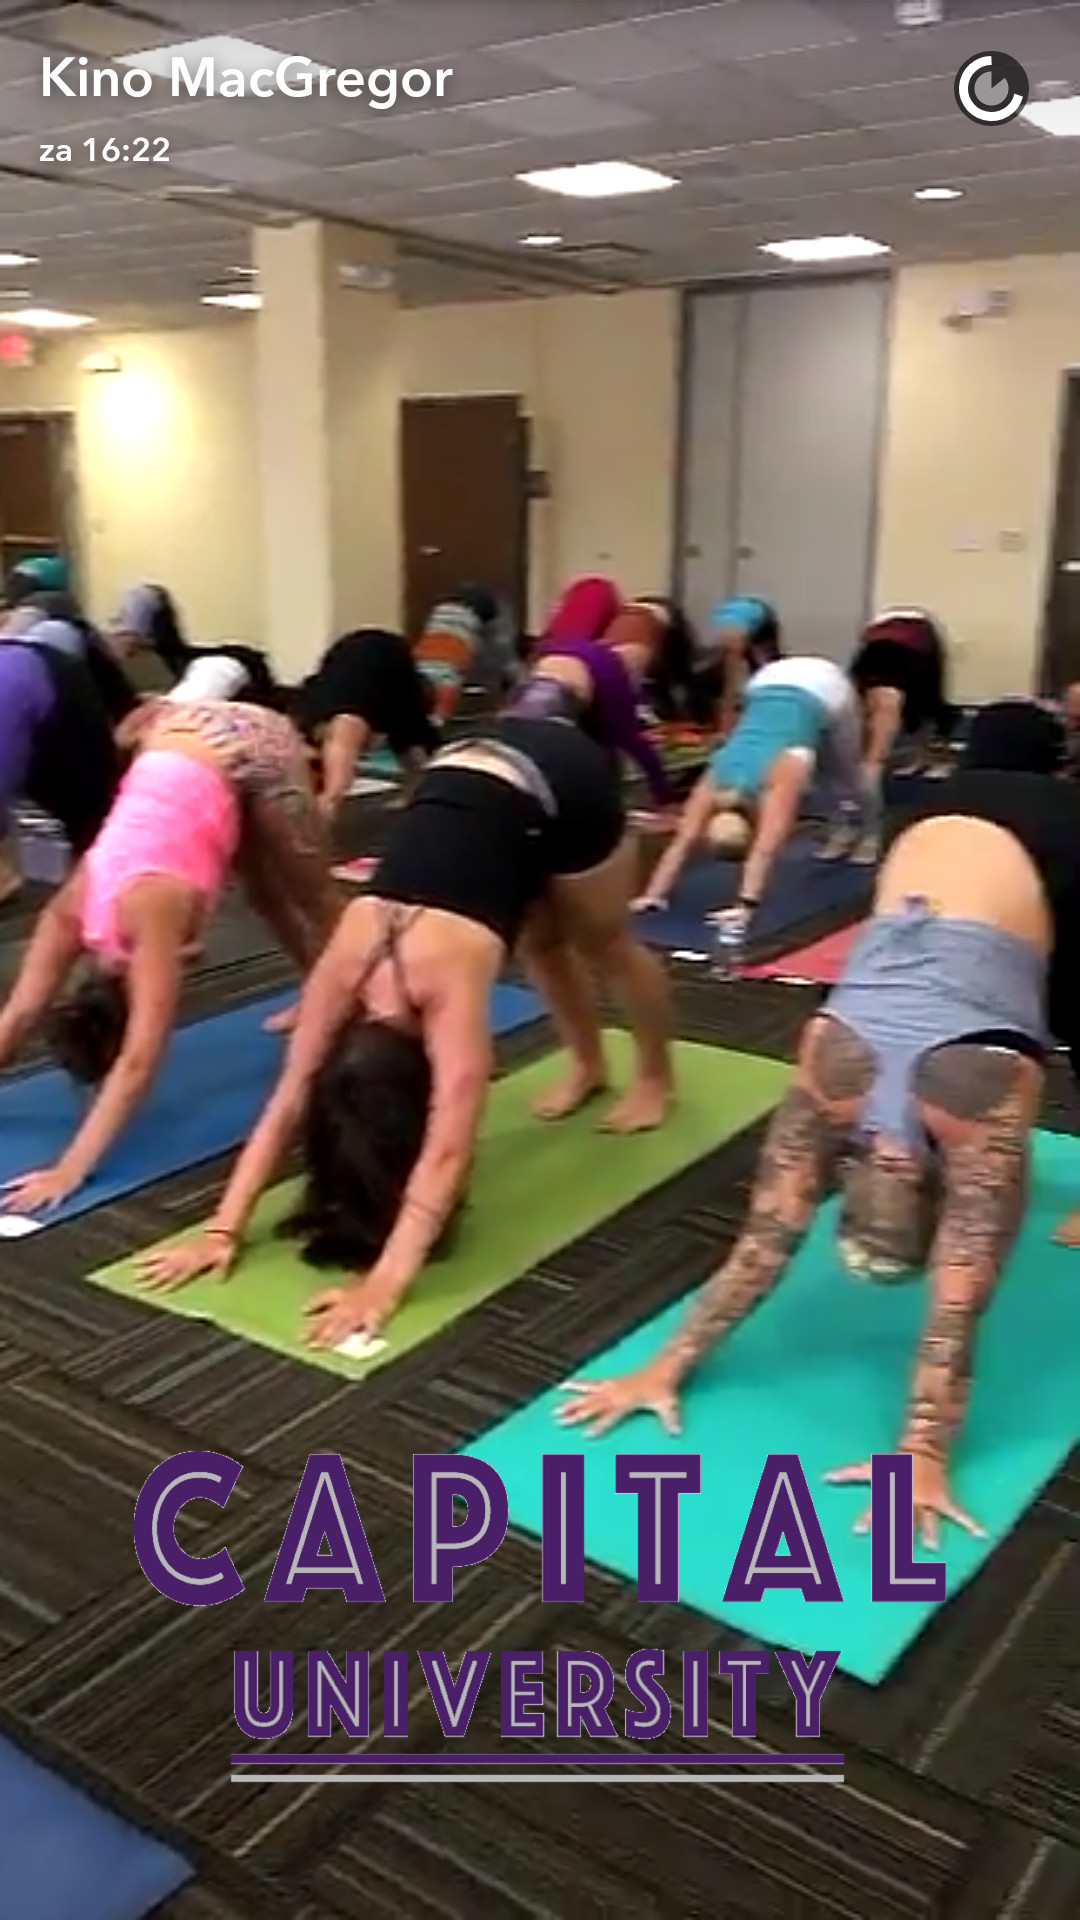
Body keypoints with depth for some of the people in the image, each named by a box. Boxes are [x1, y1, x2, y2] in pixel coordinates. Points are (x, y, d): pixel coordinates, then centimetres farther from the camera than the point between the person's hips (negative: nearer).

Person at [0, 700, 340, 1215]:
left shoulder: (151, 912, -31)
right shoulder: (71, 910, -16)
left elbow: (138, 1061, -35)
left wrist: (73, 1168, -38)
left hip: (250, 752, -5)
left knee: (313, 901, 13)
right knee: (269, 898, 22)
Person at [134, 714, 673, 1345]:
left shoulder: (446, 979, -33)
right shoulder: (343, 970, -20)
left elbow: (448, 1152, -36)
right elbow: (288, 1103, -14)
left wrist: (386, 1283, -41)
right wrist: (224, 1230, -17)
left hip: (560, 782, -4)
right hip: (467, 769, 4)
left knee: (606, 946, 17)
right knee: (543, 946, 20)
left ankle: (656, 1079, 40)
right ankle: (589, 1066, 44)